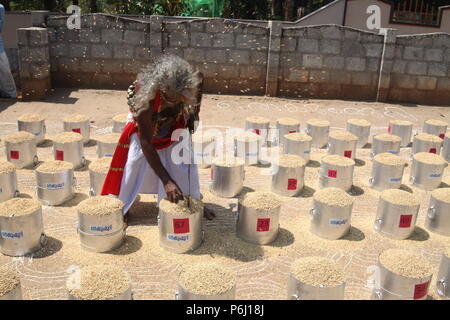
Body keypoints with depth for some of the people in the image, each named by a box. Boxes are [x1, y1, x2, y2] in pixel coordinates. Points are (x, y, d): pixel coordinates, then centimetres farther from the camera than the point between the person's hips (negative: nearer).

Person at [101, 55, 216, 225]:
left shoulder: (193, 81, -36)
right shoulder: (146, 98, -44)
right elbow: (146, 143, -37)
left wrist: (194, 113, -14)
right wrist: (166, 181, -40)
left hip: (174, 123, 3)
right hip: (145, 125, -3)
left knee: (185, 161, 0)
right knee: (134, 162, -8)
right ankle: (122, 206, 11)